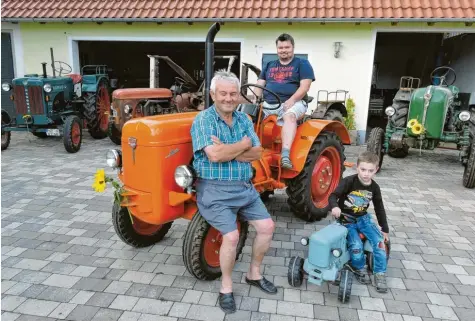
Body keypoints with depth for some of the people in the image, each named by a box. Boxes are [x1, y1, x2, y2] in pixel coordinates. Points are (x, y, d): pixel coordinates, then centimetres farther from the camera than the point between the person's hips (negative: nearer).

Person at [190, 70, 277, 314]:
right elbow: (215, 155, -24)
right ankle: (226, 286, 6)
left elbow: (256, 153, 0)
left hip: (245, 187, 7)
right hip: (215, 190, -6)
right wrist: (243, 144, -10)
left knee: (267, 226, 2)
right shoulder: (203, 119, -10)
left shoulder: (243, 119, 9)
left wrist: (228, 152, -17)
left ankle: (254, 274, 25)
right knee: (232, 235, -20)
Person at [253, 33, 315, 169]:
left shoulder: (302, 64, 9)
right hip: (268, 103, 5)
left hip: (293, 103, -4)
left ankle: (285, 155, -51)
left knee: (289, 116, -39)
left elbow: (305, 86, -4)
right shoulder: (269, 65, 23)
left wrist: (292, 100, -21)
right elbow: (259, 85, 17)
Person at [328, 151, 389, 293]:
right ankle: (360, 269, 8)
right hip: (346, 220, -4)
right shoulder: (349, 181, -19)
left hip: (363, 218, 4)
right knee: (356, 246, -22)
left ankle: (380, 274, 7)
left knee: (379, 242, -11)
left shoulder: (374, 187, -4)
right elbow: (333, 196, -20)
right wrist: (335, 207, -43)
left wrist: (385, 229, 12)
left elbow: (380, 209, 8)